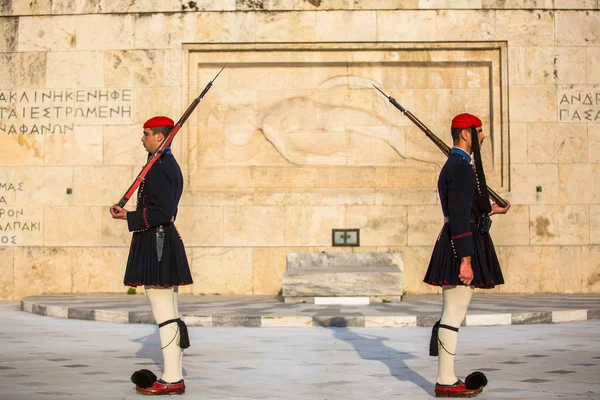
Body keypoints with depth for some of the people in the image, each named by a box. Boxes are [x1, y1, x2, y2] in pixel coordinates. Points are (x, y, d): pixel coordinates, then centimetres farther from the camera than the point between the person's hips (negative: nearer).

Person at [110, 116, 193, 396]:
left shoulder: (158, 168, -15)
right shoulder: (171, 165, 18)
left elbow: (161, 212, -22)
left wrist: (127, 216, -15)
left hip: (155, 245, -11)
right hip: (165, 242, 11)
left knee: (165, 316, -8)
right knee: (170, 316, 12)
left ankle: (171, 380, -5)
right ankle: (174, 376, 17)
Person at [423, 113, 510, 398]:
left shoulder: (453, 166, 18)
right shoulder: (462, 167, -15)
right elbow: (459, 216, -22)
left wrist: (488, 211, 36)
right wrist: (465, 260, -24)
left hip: (454, 246, 11)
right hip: (464, 247, -11)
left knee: (452, 314, 12)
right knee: (454, 315, -7)